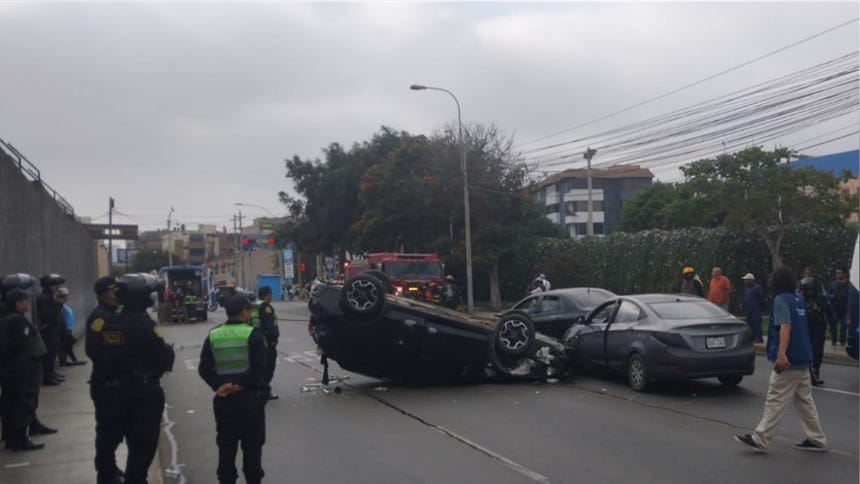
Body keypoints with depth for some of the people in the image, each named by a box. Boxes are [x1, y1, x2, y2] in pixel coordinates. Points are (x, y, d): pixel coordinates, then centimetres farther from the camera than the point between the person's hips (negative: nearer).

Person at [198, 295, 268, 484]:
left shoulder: (213, 335, 4)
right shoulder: (254, 334, -10)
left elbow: (204, 369, -2)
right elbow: (259, 368, -18)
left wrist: (218, 386, -10)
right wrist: (241, 385, -13)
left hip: (224, 399, 4)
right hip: (250, 397, -3)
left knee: (226, 445, 13)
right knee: (252, 445, 8)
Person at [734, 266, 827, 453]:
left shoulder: (781, 300, -12)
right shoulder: (798, 300, 14)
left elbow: (785, 326, -24)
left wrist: (782, 353, -33)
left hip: (789, 361, -9)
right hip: (803, 360, 9)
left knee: (775, 401, -6)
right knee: (804, 400, 14)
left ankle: (759, 439, -3)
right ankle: (816, 439, 18)